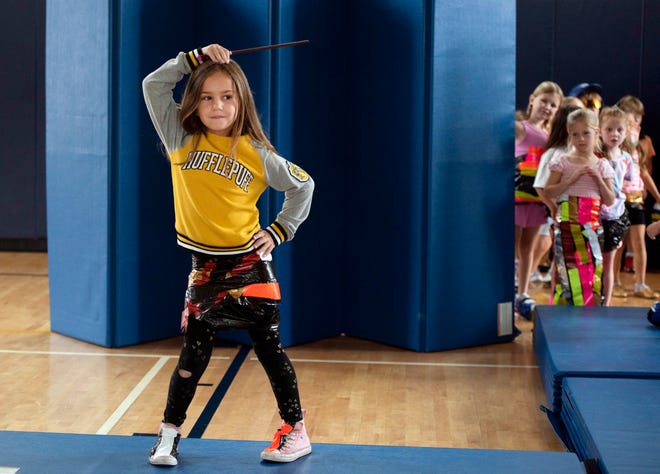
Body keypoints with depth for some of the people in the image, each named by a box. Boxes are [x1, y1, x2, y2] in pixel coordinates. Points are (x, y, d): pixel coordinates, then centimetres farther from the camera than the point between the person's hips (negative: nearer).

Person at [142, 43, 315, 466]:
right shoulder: (181, 140, -2)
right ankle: (170, 432, 18)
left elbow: (303, 186, 6)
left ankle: (296, 431, 16)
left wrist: (280, 231, 2)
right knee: (194, 352, 7)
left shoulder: (257, 153, -6)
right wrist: (197, 58, -8)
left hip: (248, 263, -2)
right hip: (204, 265, 2)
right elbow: (154, 85, -6)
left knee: (269, 348, 6)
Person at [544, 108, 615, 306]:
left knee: (592, 266, 2)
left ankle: (590, 305, 11)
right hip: (568, 223, -3)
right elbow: (549, 192, -2)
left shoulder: (601, 165, 9)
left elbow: (610, 200, 8)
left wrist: (599, 178, -6)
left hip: (592, 224, 3)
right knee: (571, 268, -6)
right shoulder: (563, 162, 3)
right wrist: (572, 179, -11)